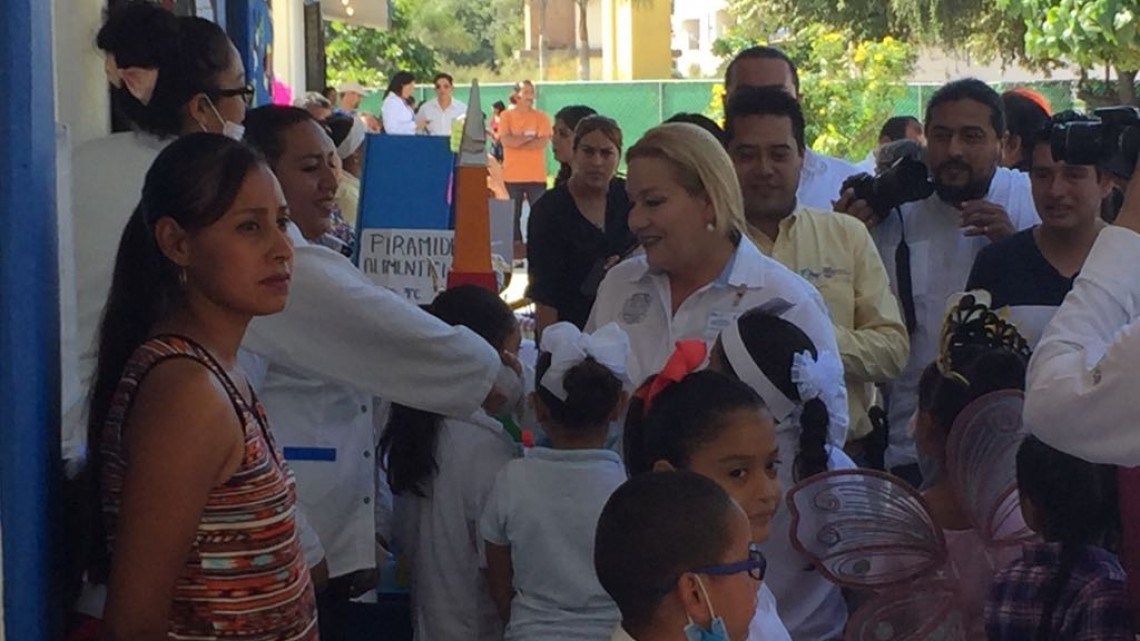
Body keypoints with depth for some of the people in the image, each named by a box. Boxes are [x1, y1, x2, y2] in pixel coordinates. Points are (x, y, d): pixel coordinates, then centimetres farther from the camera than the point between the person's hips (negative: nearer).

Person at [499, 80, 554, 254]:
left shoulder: (541, 117, 3)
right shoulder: (506, 116, 4)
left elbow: (543, 142, -9)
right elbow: (506, 140, -10)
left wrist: (517, 142, -7)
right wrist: (530, 138, -8)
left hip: (536, 176, -1)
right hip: (512, 175, 1)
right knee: (513, 215, 4)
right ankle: (516, 248, 11)